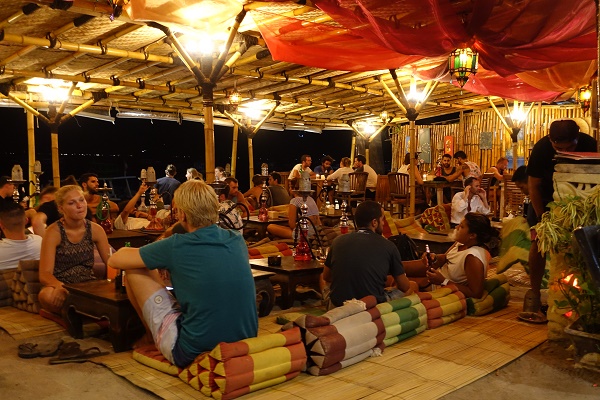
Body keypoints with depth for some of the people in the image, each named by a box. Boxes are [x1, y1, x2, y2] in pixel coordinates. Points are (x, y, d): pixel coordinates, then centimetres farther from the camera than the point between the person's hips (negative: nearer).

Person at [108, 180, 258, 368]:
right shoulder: (238, 240, 1)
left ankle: (152, 336, 27)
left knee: (135, 270, 4)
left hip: (193, 352, -6)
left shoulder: (176, 246, -14)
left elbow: (114, 261, -1)